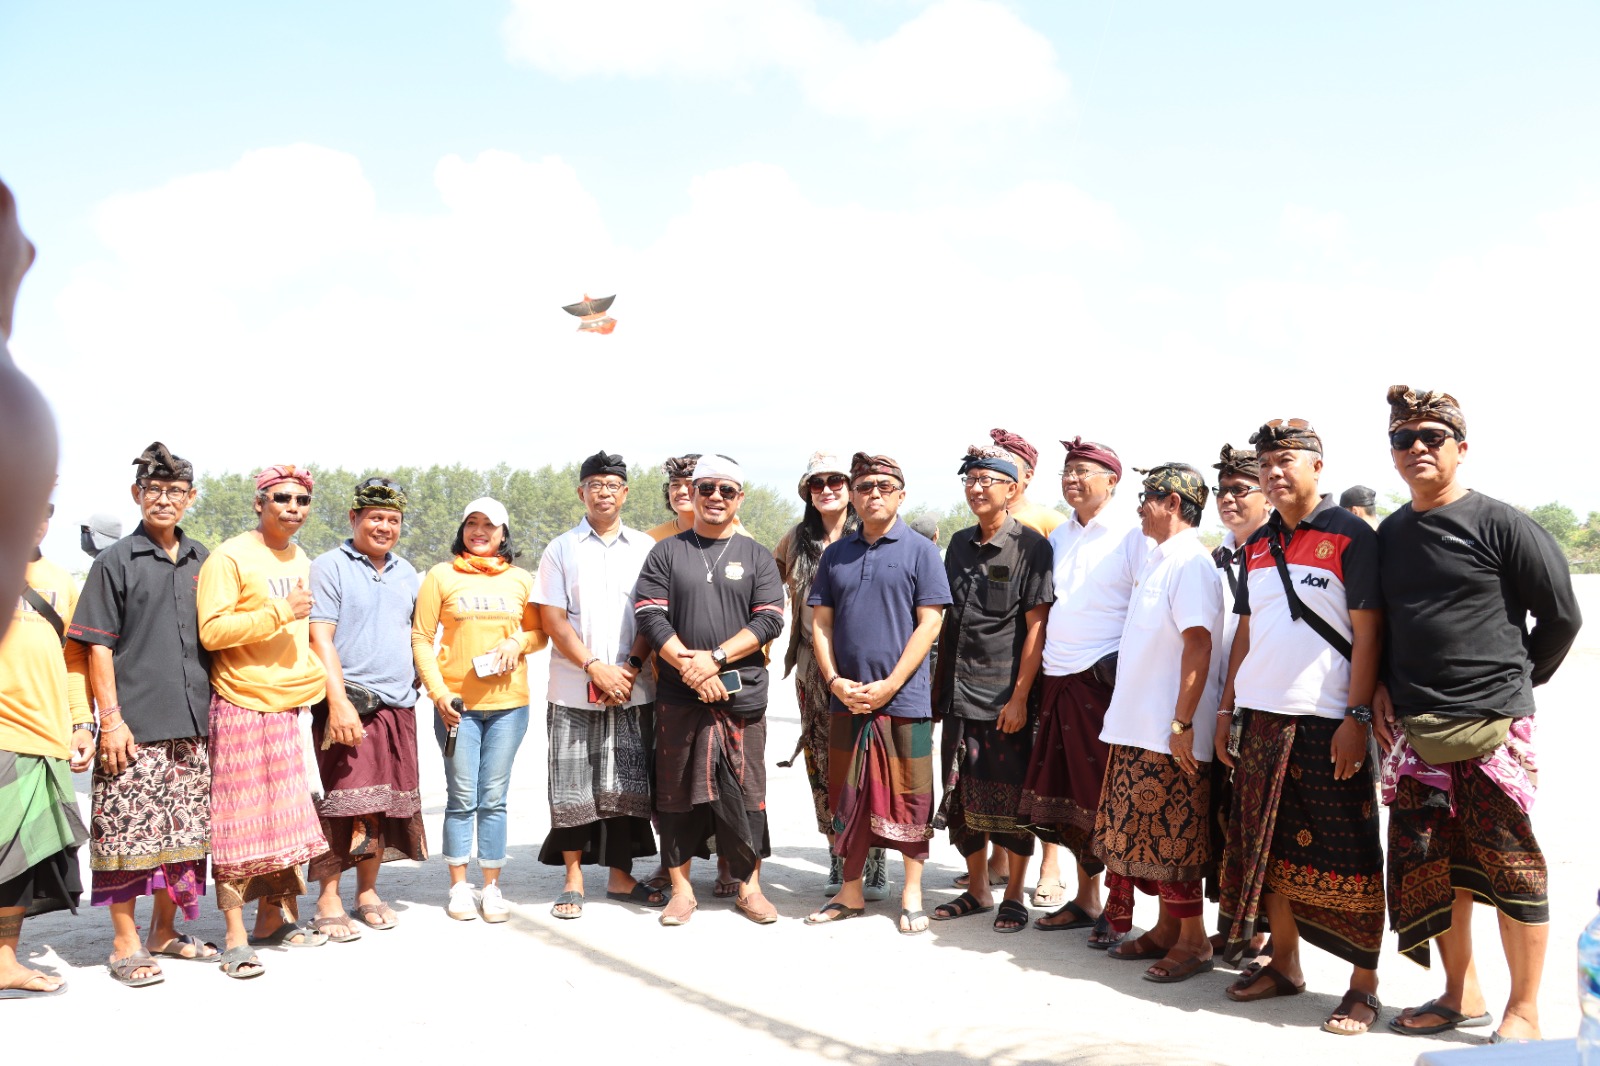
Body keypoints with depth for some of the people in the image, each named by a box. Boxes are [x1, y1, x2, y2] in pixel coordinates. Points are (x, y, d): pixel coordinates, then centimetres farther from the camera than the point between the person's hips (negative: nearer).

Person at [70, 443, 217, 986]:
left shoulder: (202, 562, 12)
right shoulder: (116, 562, -1)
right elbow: (98, 645, -4)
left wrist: (216, 708, 12)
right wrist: (111, 718, -11)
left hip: (193, 724, 5)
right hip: (136, 727, -4)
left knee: (183, 833, 10)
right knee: (128, 831, -3)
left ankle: (165, 932, 24)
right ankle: (126, 944, 9)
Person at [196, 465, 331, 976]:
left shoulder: (301, 560, 14)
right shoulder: (230, 556, -8)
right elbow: (212, 631, -16)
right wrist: (280, 612, -18)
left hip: (288, 703, 7)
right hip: (242, 704, -7)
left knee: (285, 816, 11)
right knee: (239, 821, -3)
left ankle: (273, 919, 24)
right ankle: (235, 938, 5)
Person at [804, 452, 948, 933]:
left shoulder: (920, 551, 0)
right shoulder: (835, 555, 11)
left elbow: (929, 623, -6)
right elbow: (822, 622, 10)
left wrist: (889, 685, -13)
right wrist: (834, 681, -5)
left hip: (904, 698, -4)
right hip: (846, 697, 4)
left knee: (909, 796, 3)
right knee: (848, 795, 11)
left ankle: (912, 893, 17)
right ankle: (850, 890, 23)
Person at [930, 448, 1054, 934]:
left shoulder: (1031, 545, -6)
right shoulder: (959, 544, 12)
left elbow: (1037, 626, -10)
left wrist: (1019, 696, -14)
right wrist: (939, 686, 12)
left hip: (1006, 697, -5)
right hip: (959, 693, 6)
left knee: (1010, 799, 3)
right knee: (961, 798, 11)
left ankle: (1013, 896, 18)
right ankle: (977, 890, 27)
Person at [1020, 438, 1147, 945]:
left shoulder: (1131, 536, -5)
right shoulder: (1058, 536, 14)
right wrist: (1043, 665, 16)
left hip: (1108, 680, -6)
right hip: (1058, 680, 6)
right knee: (1066, 793, 11)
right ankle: (1085, 899, 24)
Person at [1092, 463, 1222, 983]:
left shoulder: (1190, 562, -14)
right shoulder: (1156, 559, 15)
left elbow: (1198, 646, -20)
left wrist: (1182, 723, -22)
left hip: (1169, 733, -9)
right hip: (1137, 725, 9)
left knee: (1172, 838, -1)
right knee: (1145, 833, 14)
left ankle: (1194, 941, 11)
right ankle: (1166, 929, 25)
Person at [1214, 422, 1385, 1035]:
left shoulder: (1350, 537, -4)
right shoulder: (1257, 546, 14)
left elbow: (1368, 633, -8)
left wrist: (1356, 718, -14)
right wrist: (1227, 709, 13)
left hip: (1327, 723, -6)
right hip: (1260, 718, 6)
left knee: (1346, 856, -1)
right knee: (1267, 847, 10)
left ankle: (1363, 984, 10)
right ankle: (1284, 964, 24)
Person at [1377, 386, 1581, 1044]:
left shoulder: (1500, 524, -5)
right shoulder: (1389, 535, 12)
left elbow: (1561, 615, -1)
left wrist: (1517, 681, 5)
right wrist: (1381, 687, 8)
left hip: (1492, 727, -5)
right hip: (1414, 730, 6)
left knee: (1511, 867, 1)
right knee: (1430, 867, 11)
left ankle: (1524, 1010, 14)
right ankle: (1462, 995, 26)